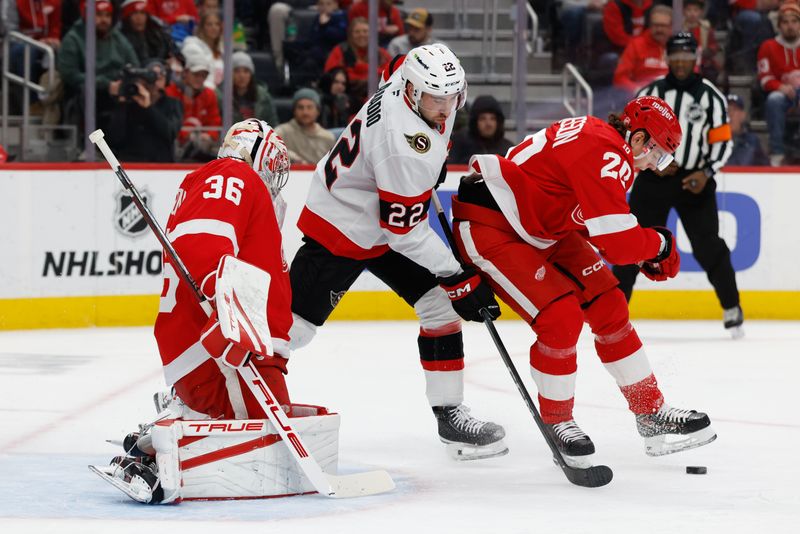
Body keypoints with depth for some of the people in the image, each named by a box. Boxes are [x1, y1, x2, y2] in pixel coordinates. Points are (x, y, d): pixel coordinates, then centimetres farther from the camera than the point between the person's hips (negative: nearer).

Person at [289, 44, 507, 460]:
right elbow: (405, 231, -29)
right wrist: (459, 279, -23)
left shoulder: (409, 74, -11)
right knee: (292, 326, -5)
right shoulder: (404, 144, -35)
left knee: (442, 307, 2)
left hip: (384, 216, 9)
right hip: (341, 229, -9)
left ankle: (449, 414, 8)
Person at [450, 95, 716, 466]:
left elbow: (603, 224, 18)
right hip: (488, 224, -11)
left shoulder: (601, 138, 6)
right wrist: (660, 244, -10)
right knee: (561, 317, -21)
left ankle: (652, 416, 14)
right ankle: (556, 422, 2)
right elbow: (618, 244, -29)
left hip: (541, 229, 11)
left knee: (608, 307, 5)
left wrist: (645, 253, 5)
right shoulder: (604, 154, -26)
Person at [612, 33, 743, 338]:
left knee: (709, 247, -5)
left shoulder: (711, 96, 0)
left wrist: (707, 173, -13)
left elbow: (722, 141, 1)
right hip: (653, 179, 1)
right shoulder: (650, 93, 2)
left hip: (694, 181, -1)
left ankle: (732, 310, 9)